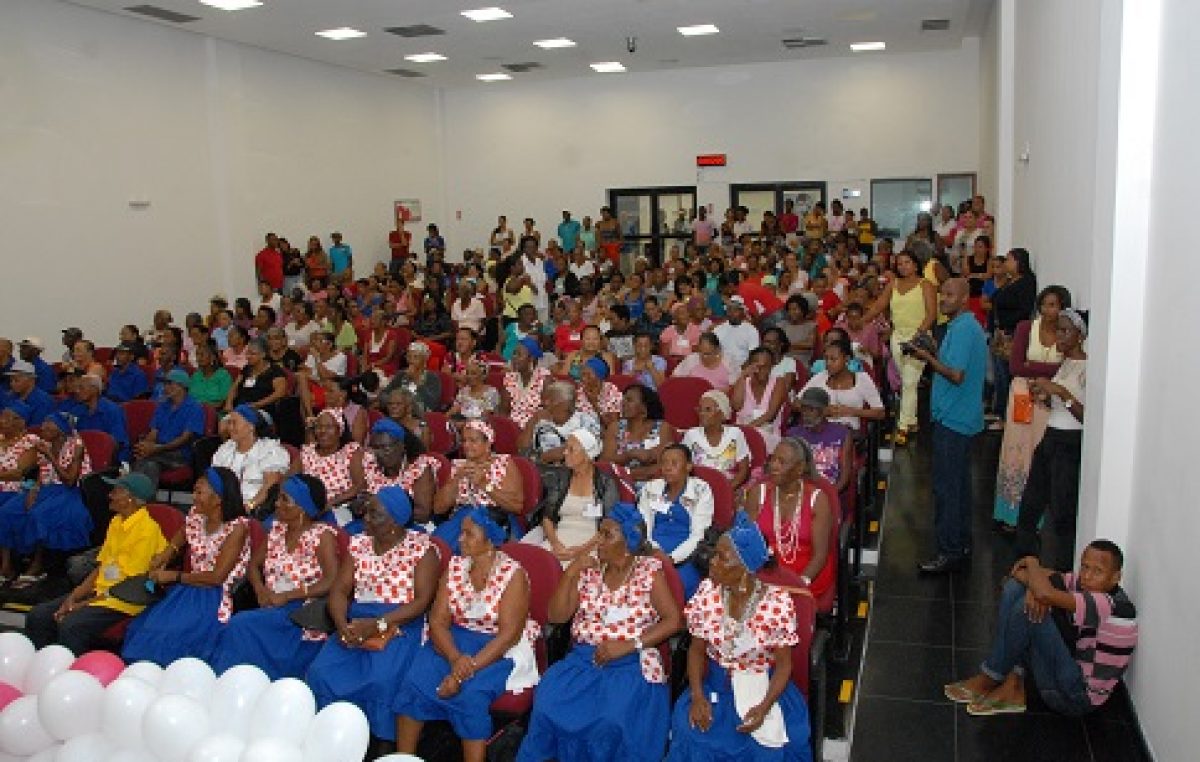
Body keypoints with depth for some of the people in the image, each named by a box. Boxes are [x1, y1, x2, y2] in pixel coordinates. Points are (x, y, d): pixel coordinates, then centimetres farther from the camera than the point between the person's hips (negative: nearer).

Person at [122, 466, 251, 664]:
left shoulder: (237, 527, -12)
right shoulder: (195, 516, 7)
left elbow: (217, 576, -14)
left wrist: (173, 576, -8)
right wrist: (162, 560, 5)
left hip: (214, 599, -6)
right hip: (187, 592, 6)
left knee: (165, 635, -24)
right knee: (139, 629, -15)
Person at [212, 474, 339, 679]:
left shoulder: (322, 534, -6)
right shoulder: (277, 529, 14)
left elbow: (331, 582, -15)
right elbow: (253, 565, 18)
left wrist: (286, 596, -18)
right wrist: (261, 590, -3)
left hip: (303, 614, -5)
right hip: (270, 608, 5)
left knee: (241, 626, -25)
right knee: (237, 627, -25)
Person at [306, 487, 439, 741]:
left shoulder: (421, 547, -3)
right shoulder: (358, 544, 12)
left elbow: (422, 600, -10)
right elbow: (339, 590, 7)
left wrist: (378, 625, -19)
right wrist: (342, 625, -13)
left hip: (400, 626, -5)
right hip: (356, 623, 5)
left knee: (381, 680, -30)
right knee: (319, 672, -19)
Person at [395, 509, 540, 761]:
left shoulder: (513, 574, -13)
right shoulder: (454, 567, 2)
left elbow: (509, 633, -18)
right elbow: (438, 620, -3)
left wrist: (468, 668, -26)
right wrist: (456, 658, -22)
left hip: (500, 649, -4)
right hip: (454, 641, 5)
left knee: (470, 694, -30)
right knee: (414, 681, -18)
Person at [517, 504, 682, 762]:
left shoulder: (649, 571, -1)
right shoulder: (589, 567, 7)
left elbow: (672, 621, -4)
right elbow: (557, 616, 5)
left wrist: (628, 645, -14)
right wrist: (571, 572, -7)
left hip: (631, 662, -3)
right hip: (584, 657, 3)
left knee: (612, 722, -29)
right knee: (548, 707, -23)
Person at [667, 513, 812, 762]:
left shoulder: (778, 602, -15)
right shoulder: (707, 592, -7)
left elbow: (784, 664, -6)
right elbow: (696, 650, 2)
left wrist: (764, 707, -20)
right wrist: (697, 695, -12)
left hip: (762, 686, -2)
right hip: (715, 682, 2)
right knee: (691, 733, -21)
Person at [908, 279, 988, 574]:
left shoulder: (961, 329, -17)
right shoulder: (971, 326, 15)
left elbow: (956, 375, -23)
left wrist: (927, 357, -13)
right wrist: (932, 356, 9)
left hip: (952, 418, -11)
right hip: (962, 417, 11)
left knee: (947, 486, -6)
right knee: (958, 483, 16)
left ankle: (950, 552, -1)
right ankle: (961, 543, 26)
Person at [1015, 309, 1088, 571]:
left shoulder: (1087, 369, -15)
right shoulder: (1065, 364, 11)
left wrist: (1060, 391, -25)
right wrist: (1044, 398, 2)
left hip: (1071, 444, -9)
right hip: (1050, 439, 9)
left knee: (1062, 515, -1)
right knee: (1030, 506, 16)